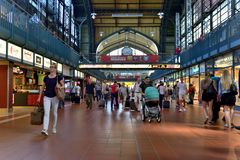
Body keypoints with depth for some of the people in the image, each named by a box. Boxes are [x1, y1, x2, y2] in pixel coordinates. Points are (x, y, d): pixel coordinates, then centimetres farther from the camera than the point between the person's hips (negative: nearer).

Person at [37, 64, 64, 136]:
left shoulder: (58, 77, -3)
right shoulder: (46, 77, 5)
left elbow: (63, 85, 4)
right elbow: (42, 87, 10)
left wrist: (60, 87, -19)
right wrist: (39, 97, 7)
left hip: (55, 97, -1)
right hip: (46, 97, 1)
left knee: (55, 113, 10)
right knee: (46, 113, -9)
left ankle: (54, 127, 28)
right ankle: (45, 129, -16)